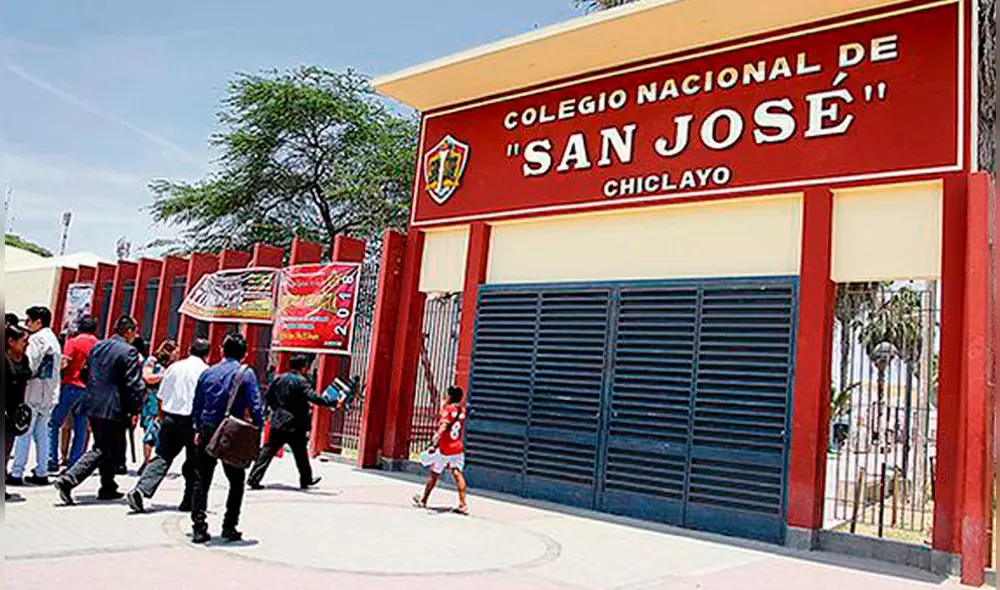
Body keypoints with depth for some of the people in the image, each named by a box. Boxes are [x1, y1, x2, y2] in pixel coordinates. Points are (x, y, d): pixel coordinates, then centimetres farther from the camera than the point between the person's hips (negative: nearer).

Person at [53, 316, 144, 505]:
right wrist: (134, 410, -7)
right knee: (103, 449, -1)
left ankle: (108, 488, 26)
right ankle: (67, 480, -12)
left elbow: (87, 373, 18)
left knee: (111, 448, 18)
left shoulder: (98, 346, 11)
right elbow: (133, 384, -14)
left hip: (93, 404, 8)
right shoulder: (129, 351, -12)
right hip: (113, 408, -8)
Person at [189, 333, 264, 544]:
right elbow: (255, 406, -12)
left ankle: (199, 528, 6)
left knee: (202, 481, 9)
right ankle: (229, 527, 11)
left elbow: (197, 405, 12)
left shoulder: (208, 373, 6)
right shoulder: (246, 374, -7)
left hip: (207, 432, 3)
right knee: (236, 481, 11)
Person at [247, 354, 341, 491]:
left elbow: (268, 396, 15)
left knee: (268, 451, 6)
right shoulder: (301, 381, -13)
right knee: (300, 453, 10)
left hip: (277, 422, 6)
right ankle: (306, 480, 23)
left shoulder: (279, 378, 9)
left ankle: (254, 479, 0)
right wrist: (333, 403, -23)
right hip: (294, 425, -6)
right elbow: (312, 397, -24)